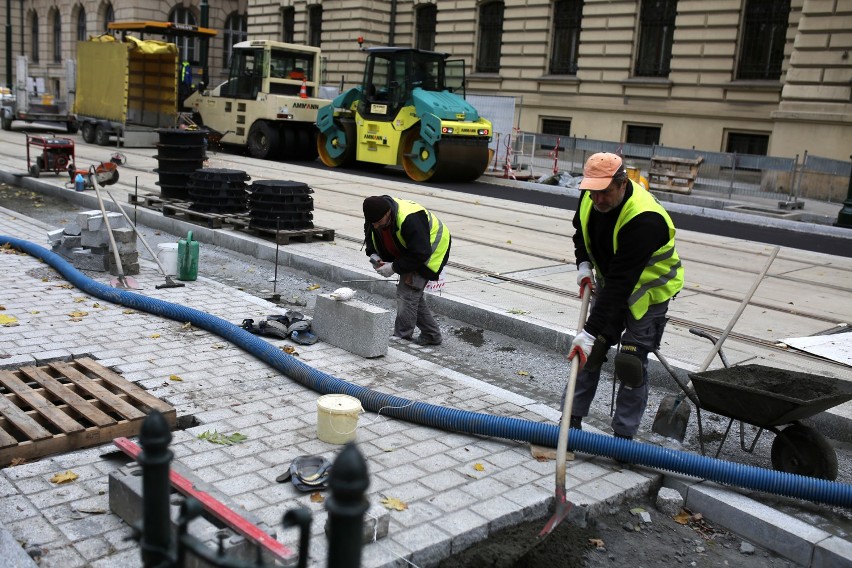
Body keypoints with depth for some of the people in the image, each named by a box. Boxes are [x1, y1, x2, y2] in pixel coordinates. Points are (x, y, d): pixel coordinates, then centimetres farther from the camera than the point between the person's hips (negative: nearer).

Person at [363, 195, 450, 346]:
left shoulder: (410, 220, -38)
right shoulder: (376, 216, -12)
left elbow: (420, 254, -34)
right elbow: (370, 235, 8)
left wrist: (394, 267, -30)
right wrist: (373, 255, -10)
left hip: (430, 250, -9)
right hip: (408, 252, 9)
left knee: (407, 293, -14)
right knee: (413, 294, 12)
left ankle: (400, 338, -6)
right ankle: (431, 334, 23)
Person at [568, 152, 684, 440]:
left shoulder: (645, 220, -37)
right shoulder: (591, 195, -14)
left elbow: (620, 283, -39)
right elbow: (580, 228, 11)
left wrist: (591, 332, -40)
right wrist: (583, 264, -6)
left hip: (647, 291, -7)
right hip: (609, 282, 7)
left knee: (632, 362, -5)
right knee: (589, 353, 5)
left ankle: (624, 435, 8)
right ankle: (573, 418, 16)